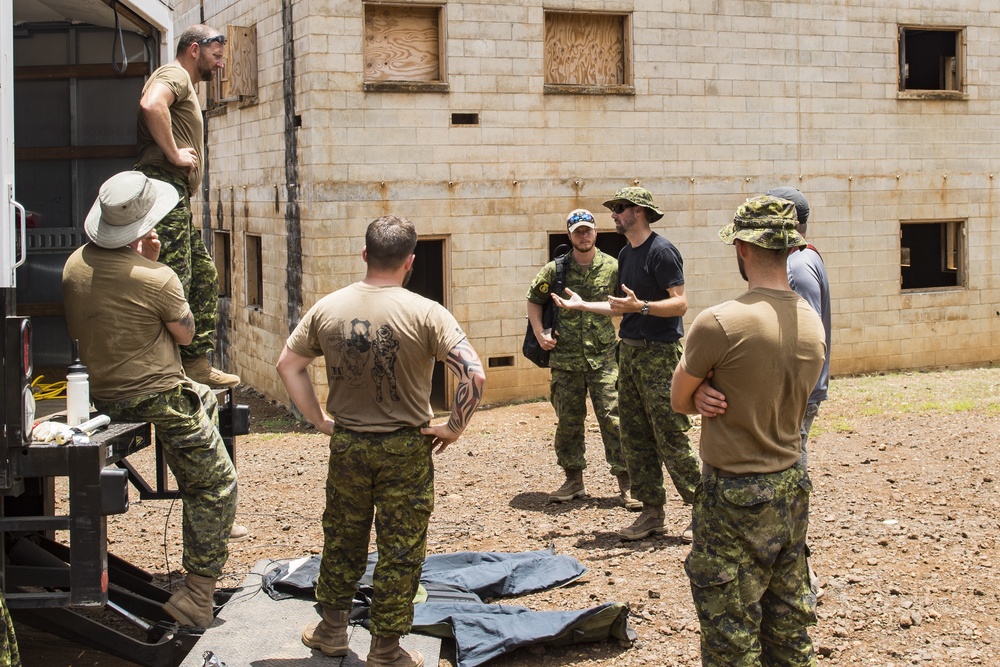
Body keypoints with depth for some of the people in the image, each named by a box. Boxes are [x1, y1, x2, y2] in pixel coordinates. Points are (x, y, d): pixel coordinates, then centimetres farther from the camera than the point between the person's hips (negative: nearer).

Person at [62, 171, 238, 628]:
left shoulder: (75, 264, -1)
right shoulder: (156, 279, -22)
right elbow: (185, 334, -5)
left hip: (101, 395, 8)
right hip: (156, 397, -8)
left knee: (207, 400, 34)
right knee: (217, 484, 3)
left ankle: (210, 525, 40)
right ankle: (196, 595, -1)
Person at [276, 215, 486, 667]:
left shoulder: (328, 308, -3)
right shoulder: (425, 314, -15)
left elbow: (287, 364, 5)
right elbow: (474, 374, -22)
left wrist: (319, 419, 10)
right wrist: (454, 428, -9)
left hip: (346, 444, 3)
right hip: (405, 449, -3)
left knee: (342, 538, 20)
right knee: (400, 549, 9)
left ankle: (332, 629, 35)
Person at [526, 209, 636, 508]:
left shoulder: (613, 267, 0)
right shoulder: (555, 270, 2)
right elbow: (534, 300, 14)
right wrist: (539, 333, 1)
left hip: (604, 358, -1)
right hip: (565, 359, 2)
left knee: (614, 418, -6)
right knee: (568, 421, 9)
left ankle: (627, 483, -1)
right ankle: (574, 481, 22)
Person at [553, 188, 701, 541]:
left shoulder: (661, 251, -11)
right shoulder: (626, 254, 16)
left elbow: (680, 303, -18)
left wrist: (641, 306, -30)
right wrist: (582, 305, 24)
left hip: (659, 353, -9)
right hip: (629, 351, 9)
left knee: (671, 439, -9)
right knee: (635, 438, 9)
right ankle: (652, 512, 16)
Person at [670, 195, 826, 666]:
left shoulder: (719, 323, -21)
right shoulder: (812, 323, 1)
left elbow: (679, 401, -7)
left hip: (736, 496, -7)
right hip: (792, 485, 7)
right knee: (789, 623, 17)